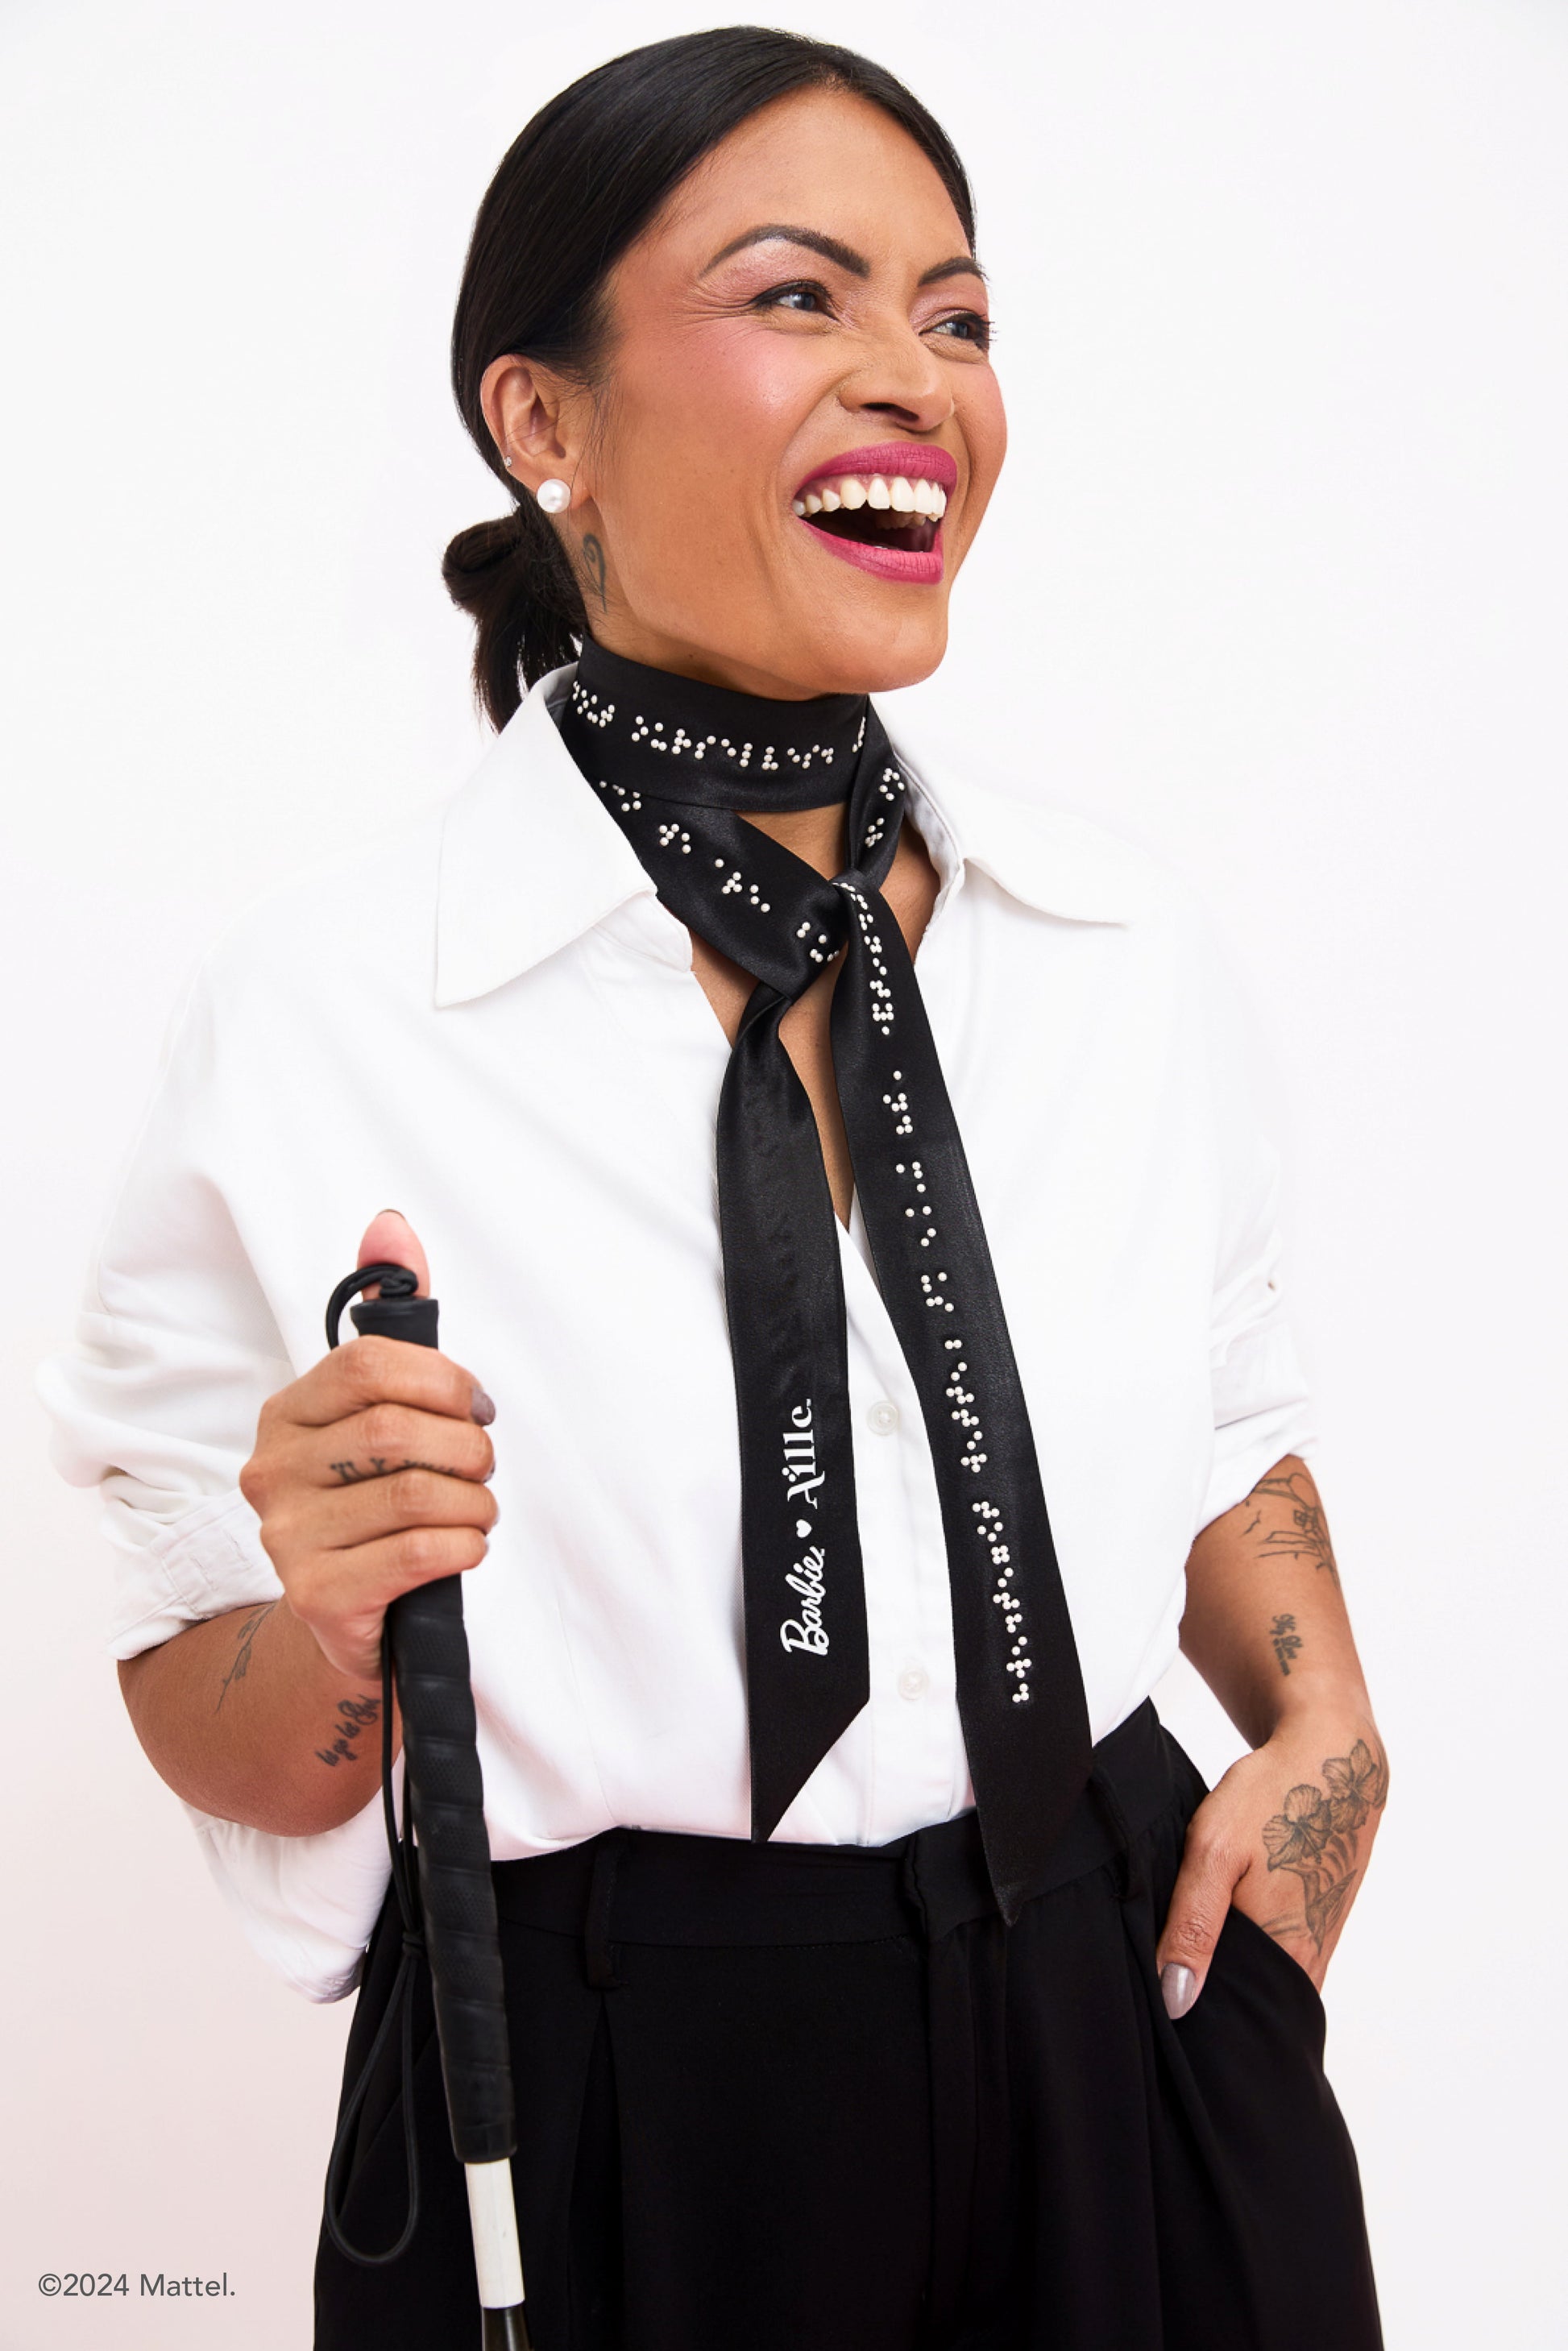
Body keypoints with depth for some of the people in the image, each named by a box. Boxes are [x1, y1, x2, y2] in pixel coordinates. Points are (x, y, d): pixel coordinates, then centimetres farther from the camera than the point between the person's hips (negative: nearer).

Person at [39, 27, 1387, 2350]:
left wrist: (1327, 1730, -2)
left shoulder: (1132, 942, -2)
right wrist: (332, 1628, -27)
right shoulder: (312, 1012, -15)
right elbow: (226, 1741, -6)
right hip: (614, 2134, -3)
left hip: (1132, 2049, 4)